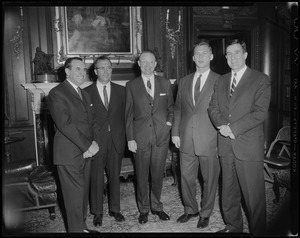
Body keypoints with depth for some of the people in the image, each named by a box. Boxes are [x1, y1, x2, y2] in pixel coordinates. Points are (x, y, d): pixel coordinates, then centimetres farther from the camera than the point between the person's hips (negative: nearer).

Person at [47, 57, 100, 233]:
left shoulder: (85, 95, 18)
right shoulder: (57, 93, -8)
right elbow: (65, 125, -16)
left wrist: (91, 144, -1)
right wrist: (88, 146, -16)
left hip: (86, 151, 7)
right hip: (69, 153, -7)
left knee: (84, 191, 12)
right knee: (75, 194, 0)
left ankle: (82, 226, 27)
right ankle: (76, 229, 15)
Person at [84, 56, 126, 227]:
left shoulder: (121, 90, 6)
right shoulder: (87, 92, -1)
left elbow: (124, 115, 6)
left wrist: (124, 138, -1)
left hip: (116, 141, 2)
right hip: (96, 142, -2)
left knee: (115, 177, 13)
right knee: (96, 179, 8)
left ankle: (115, 209, 30)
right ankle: (98, 212, 26)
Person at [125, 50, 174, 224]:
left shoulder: (165, 83, 7)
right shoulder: (131, 85, 1)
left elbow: (171, 106, 17)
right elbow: (128, 114, 0)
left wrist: (170, 121, -1)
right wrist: (130, 138, -4)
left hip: (161, 136, 2)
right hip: (140, 137, -1)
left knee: (158, 174, 11)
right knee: (142, 175, 8)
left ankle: (157, 206, 31)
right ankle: (144, 209, 26)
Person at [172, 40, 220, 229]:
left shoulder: (220, 81, -1)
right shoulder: (184, 81, 12)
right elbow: (178, 108, 13)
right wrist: (175, 132, 5)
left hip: (209, 140, -3)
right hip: (186, 140, 4)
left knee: (210, 179, 9)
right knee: (186, 177, 13)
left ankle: (205, 213, 29)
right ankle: (190, 210, 34)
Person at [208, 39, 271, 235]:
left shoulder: (261, 79, -2)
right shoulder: (221, 81, 15)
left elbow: (260, 112, -11)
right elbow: (213, 107, 9)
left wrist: (233, 128, -16)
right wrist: (222, 125, -10)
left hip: (249, 145, -5)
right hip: (226, 145, 5)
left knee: (253, 195, 2)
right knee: (229, 191, 15)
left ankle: (258, 230, 20)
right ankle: (233, 226, 32)